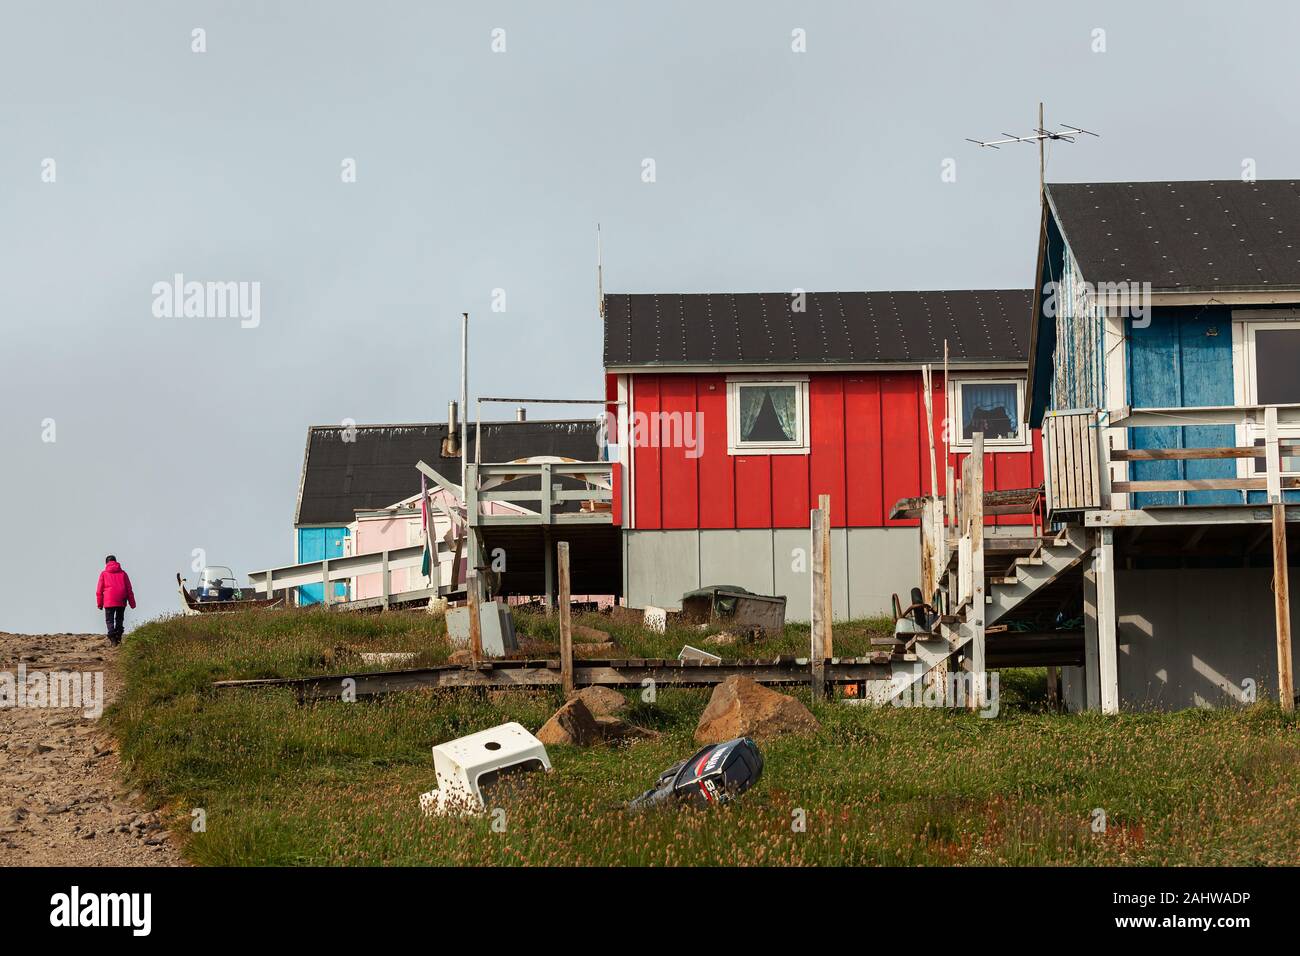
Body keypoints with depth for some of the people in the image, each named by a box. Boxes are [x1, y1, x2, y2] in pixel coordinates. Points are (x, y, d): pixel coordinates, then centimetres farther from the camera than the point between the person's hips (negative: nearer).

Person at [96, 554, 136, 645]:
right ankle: (118, 638, 11)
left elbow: (99, 590, 4)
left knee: (109, 620, 2)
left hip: (109, 601, -2)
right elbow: (129, 589, 10)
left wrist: (99, 603, 10)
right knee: (119, 619, 17)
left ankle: (112, 638, -15)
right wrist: (132, 603, 13)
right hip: (121, 601, 2)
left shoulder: (104, 573, 6)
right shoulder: (122, 573, 12)